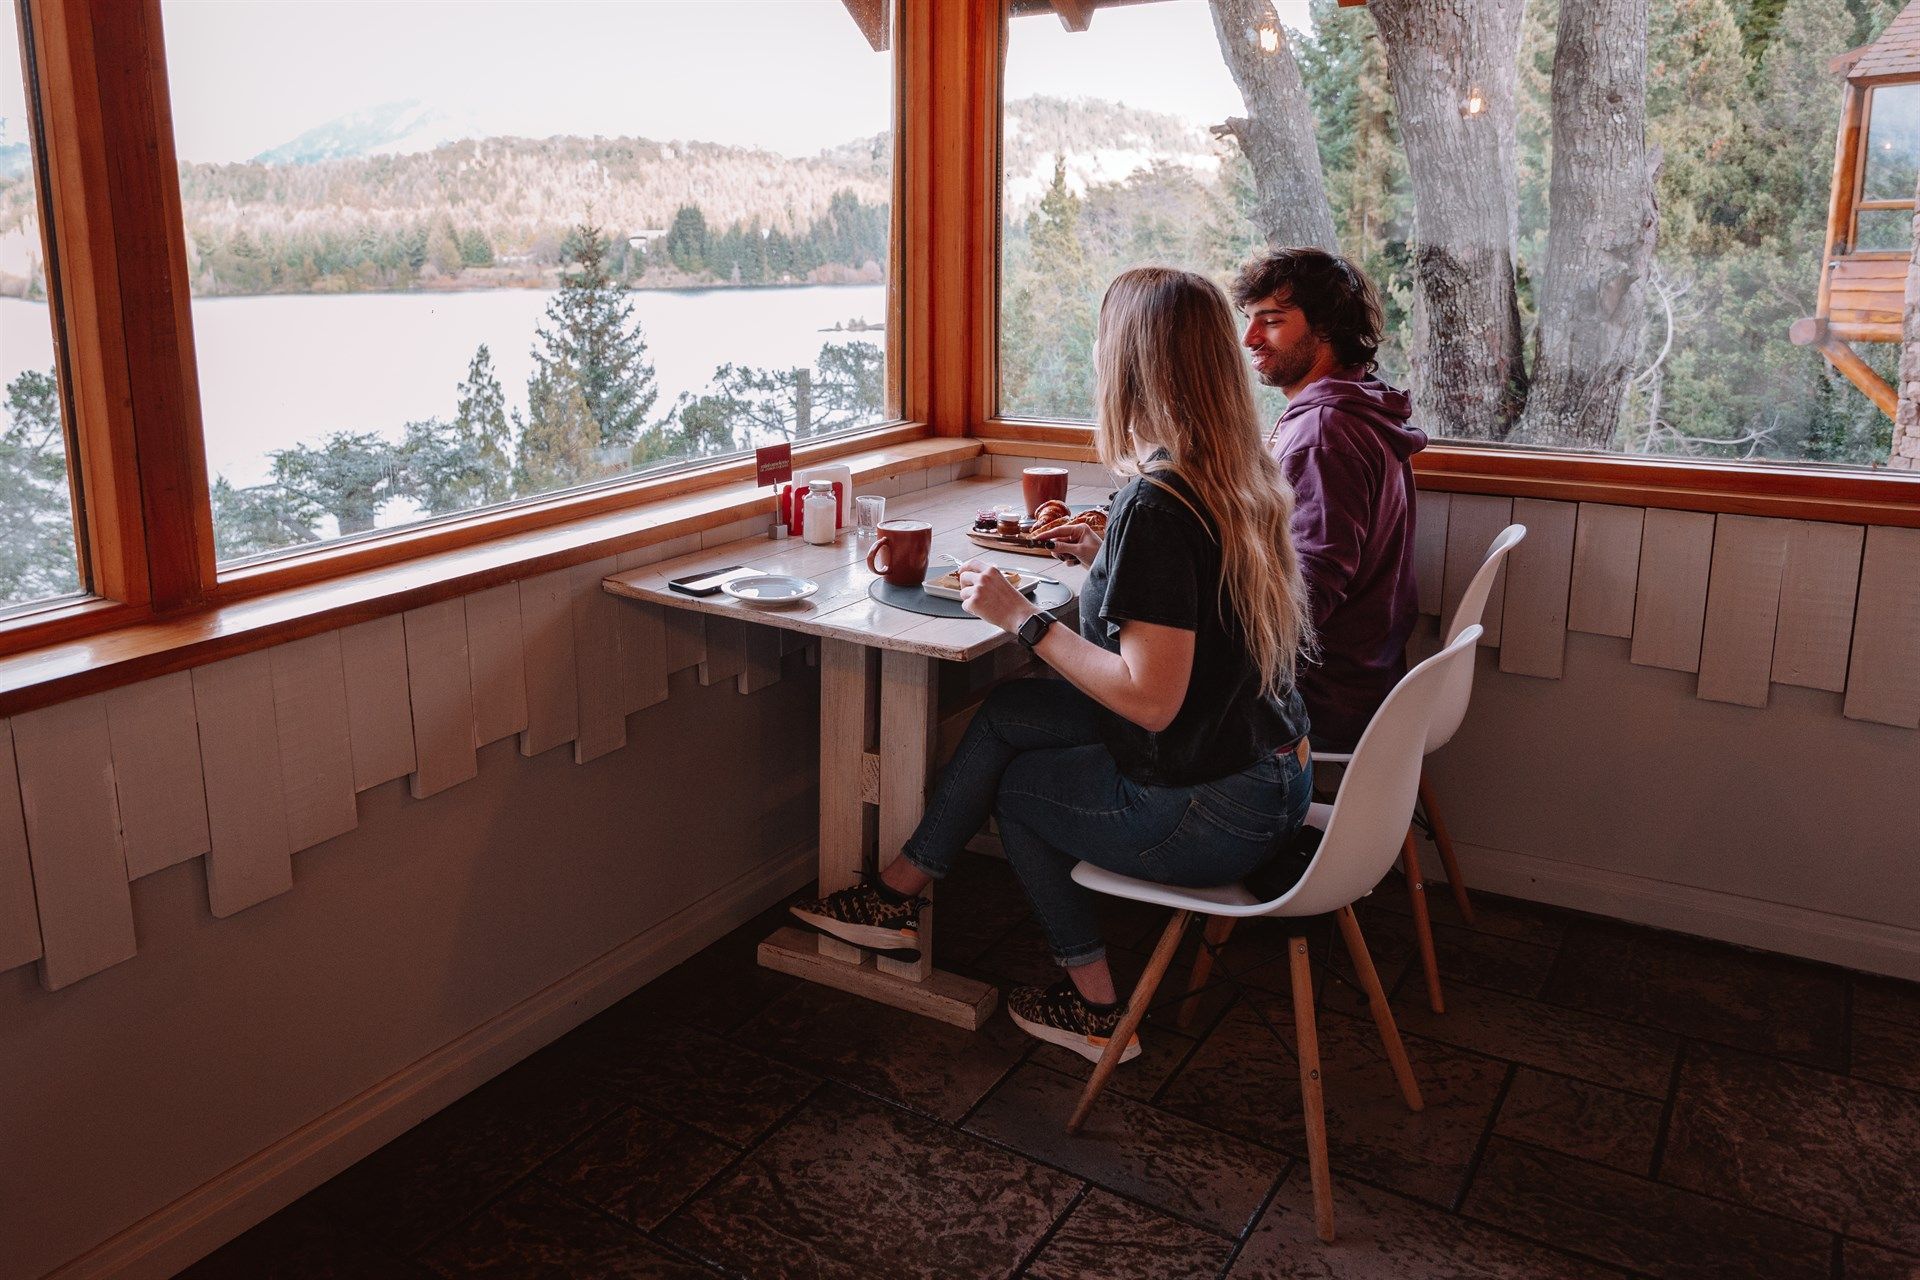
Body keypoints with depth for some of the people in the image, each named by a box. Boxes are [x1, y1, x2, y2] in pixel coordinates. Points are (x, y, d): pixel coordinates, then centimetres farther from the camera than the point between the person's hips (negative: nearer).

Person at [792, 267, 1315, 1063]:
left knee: (1013, 784, 17)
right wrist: (1099, 556, 16)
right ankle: (901, 894, 29)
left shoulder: (1155, 504, -25)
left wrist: (1022, 619, -18)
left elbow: (1150, 699, -26)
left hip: (1207, 815, -8)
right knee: (1006, 713, 15)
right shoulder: (1238, 477, 2)